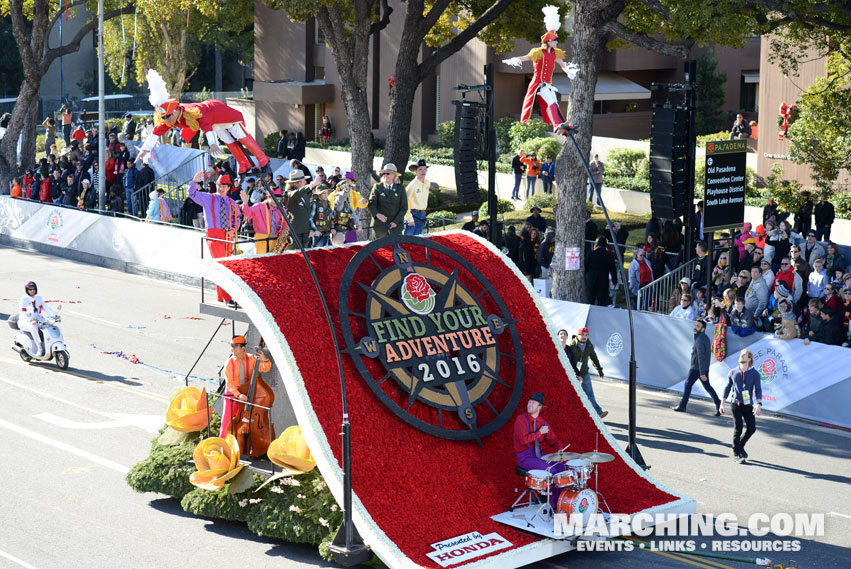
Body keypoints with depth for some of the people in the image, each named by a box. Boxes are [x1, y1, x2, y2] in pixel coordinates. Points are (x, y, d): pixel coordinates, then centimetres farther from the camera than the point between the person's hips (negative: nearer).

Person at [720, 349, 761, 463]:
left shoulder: (754, 373, 2)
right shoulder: (733, 372, 5)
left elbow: (758, 390, -3)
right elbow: (727, 388, 11)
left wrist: (759, 404, -16)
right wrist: (722, 404, 9)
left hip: (748, 405, 1)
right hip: (736, 403, -1)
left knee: (752, 428, -2)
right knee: (738, 428, -7)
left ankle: (740, 446, 24)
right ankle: (736, 453, 5)